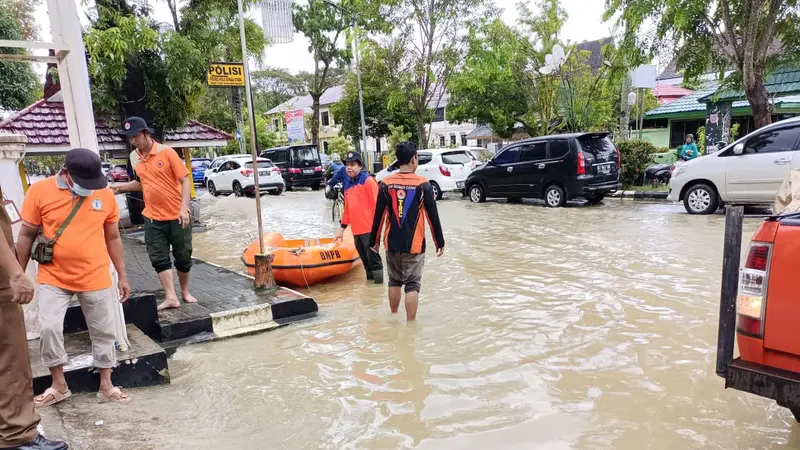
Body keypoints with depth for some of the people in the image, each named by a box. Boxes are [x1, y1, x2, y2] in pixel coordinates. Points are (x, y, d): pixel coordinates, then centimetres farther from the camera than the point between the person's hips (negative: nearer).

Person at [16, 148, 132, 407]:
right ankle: (59, 386, 17)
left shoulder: (105, 194, -4)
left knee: (103, 332, 8)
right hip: (53, 278, -1)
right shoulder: (40, 191, -8)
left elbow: (113, 238, 6)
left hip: (96, 279, 1)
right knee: (49, 328, -5)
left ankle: (106, 386, 25)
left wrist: (122, 275, 7)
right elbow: (27, 235, 1)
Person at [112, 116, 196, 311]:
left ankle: (185, 292, 26)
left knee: (183, 256, 8)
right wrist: (121, 187, 6)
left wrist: (184, 208, -23)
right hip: (153, 217, 5)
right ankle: (171, 297, 6)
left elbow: (185, 180, -13)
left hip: (177, 216, -5)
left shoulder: (167, 152, -12)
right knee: (159, 258, 1)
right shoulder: (134, 157, 6)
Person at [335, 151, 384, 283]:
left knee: (373, 259, -5)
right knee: (365, 259, 13)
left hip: (369, 229, -7)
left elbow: (376, 204, -10)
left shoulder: (368, 181, -5)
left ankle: (378, 281, 3)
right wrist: (342, 228, 21)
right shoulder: (348, 184, 17)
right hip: (356, 230, 7)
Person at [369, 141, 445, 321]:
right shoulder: (422, 184, -8)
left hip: (392, 243, 3)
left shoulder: (386, 183, -1)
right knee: (412, 285, 3)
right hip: (414, 244, -3)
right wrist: (440, 242, 5)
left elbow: (378, 215, 2)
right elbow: (433, 216, -4)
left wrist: (374, 241, 13)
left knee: (394, 281, 19)